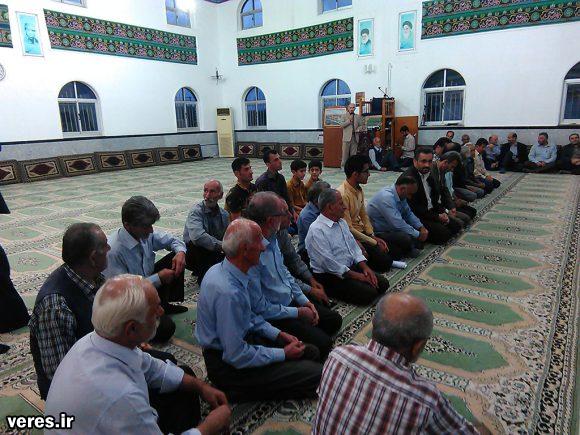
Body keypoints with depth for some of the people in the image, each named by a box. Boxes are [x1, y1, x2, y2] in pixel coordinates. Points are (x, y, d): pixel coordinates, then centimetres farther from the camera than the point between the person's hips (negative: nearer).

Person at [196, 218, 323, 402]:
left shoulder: (221, 269, -2)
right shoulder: (228, 293, -32)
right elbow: (237, 356, -26)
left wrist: (278, 334, 4)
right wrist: (283, 354, -15)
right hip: (228, 365, -9)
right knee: (316, 374, -14)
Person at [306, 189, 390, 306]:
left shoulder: (342, 222, 11)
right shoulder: (316, 231, -19)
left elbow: (354, 247, 15)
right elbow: (328, 263, -22)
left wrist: (365, 267, -2)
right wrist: (356, 275, -18)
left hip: (351, 267, 8)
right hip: (329, 276, -8)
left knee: (382, 283, -5)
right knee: (369, 293, -20)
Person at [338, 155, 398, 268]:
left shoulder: (359, 190, 4)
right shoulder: (343, 195, -24)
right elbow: (348, 229, -23)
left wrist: (373, 236, 0)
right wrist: (375, 243, -16)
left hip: (362, 231, 9)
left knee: (397, 251, 5)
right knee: (385, 262, -17)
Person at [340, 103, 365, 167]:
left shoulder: (358, 117, 14)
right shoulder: (344, 116, 7)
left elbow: (363, 126, 16)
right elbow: (341, 125, -5)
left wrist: (358, 129, -3)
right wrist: (349, 120, -12)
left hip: (355, 137, 2)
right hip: (346, 137, -2)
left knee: (353, 154, 2)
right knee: (345, 153, -3)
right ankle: (343, 166, 2)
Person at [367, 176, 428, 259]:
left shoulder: (401, 195, 1)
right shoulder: (386, 197, -28)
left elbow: (408, 213, 14)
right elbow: (398, 224, -32)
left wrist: (421, 227, -2)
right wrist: (418, 235, -20)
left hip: (391, 227, 10)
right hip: (378, 233, -10)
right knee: (406, 238, -29)